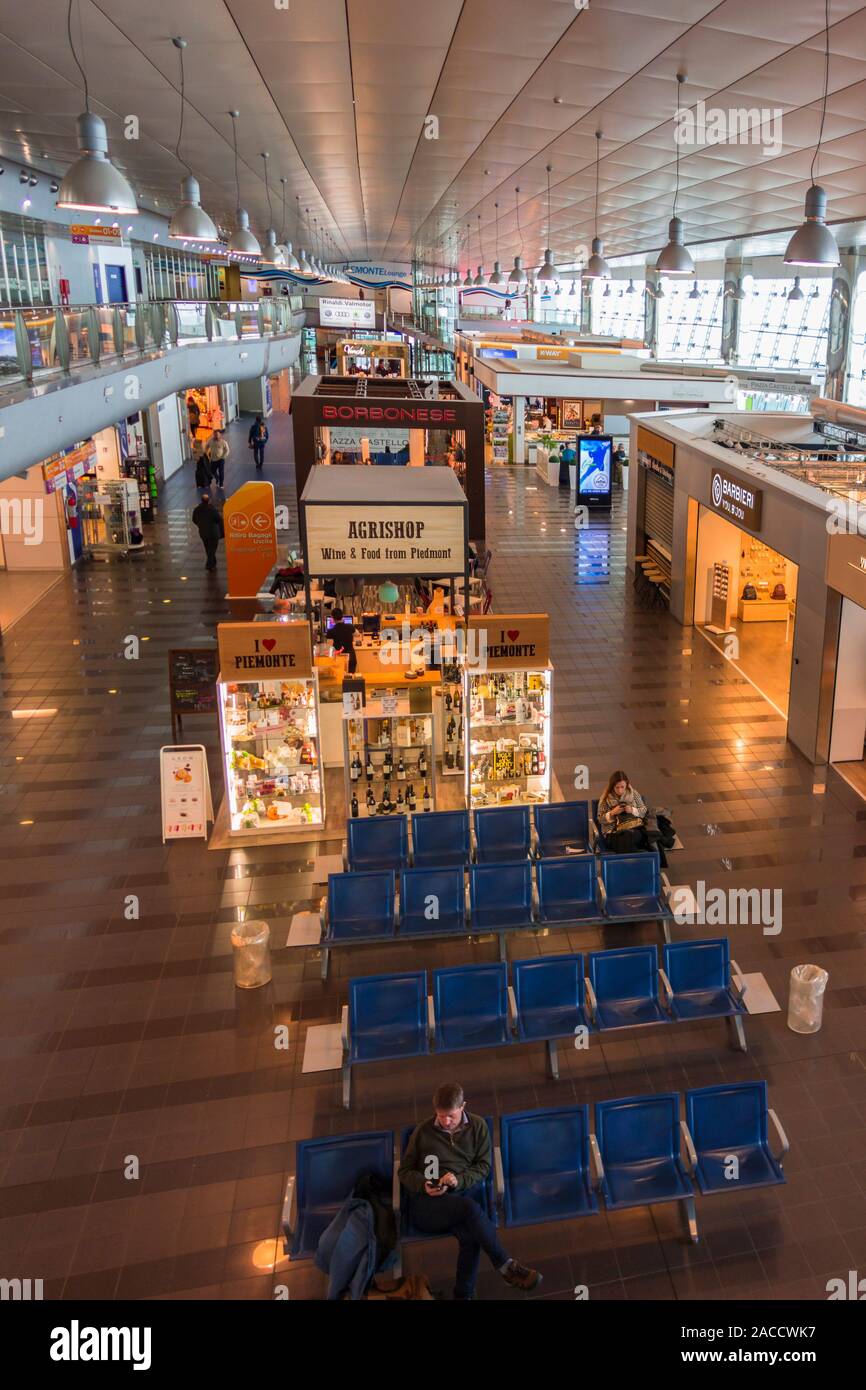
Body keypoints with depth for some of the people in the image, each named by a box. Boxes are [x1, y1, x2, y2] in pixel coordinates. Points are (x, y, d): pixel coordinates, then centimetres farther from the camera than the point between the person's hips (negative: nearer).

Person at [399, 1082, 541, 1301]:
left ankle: (464, 1294, -17)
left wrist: (460, 1180, -11)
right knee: (469, 1208, -34)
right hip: (428, 1203, -2)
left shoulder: (478, 1126, 10)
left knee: (470, 1236, -34)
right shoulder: (423, 1131, 6)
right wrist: (423, 1185, -11)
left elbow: (484, 1166, 9)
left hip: (464, 1194, 2)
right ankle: (506, 1266, -24)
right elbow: (405, 1171, 11)